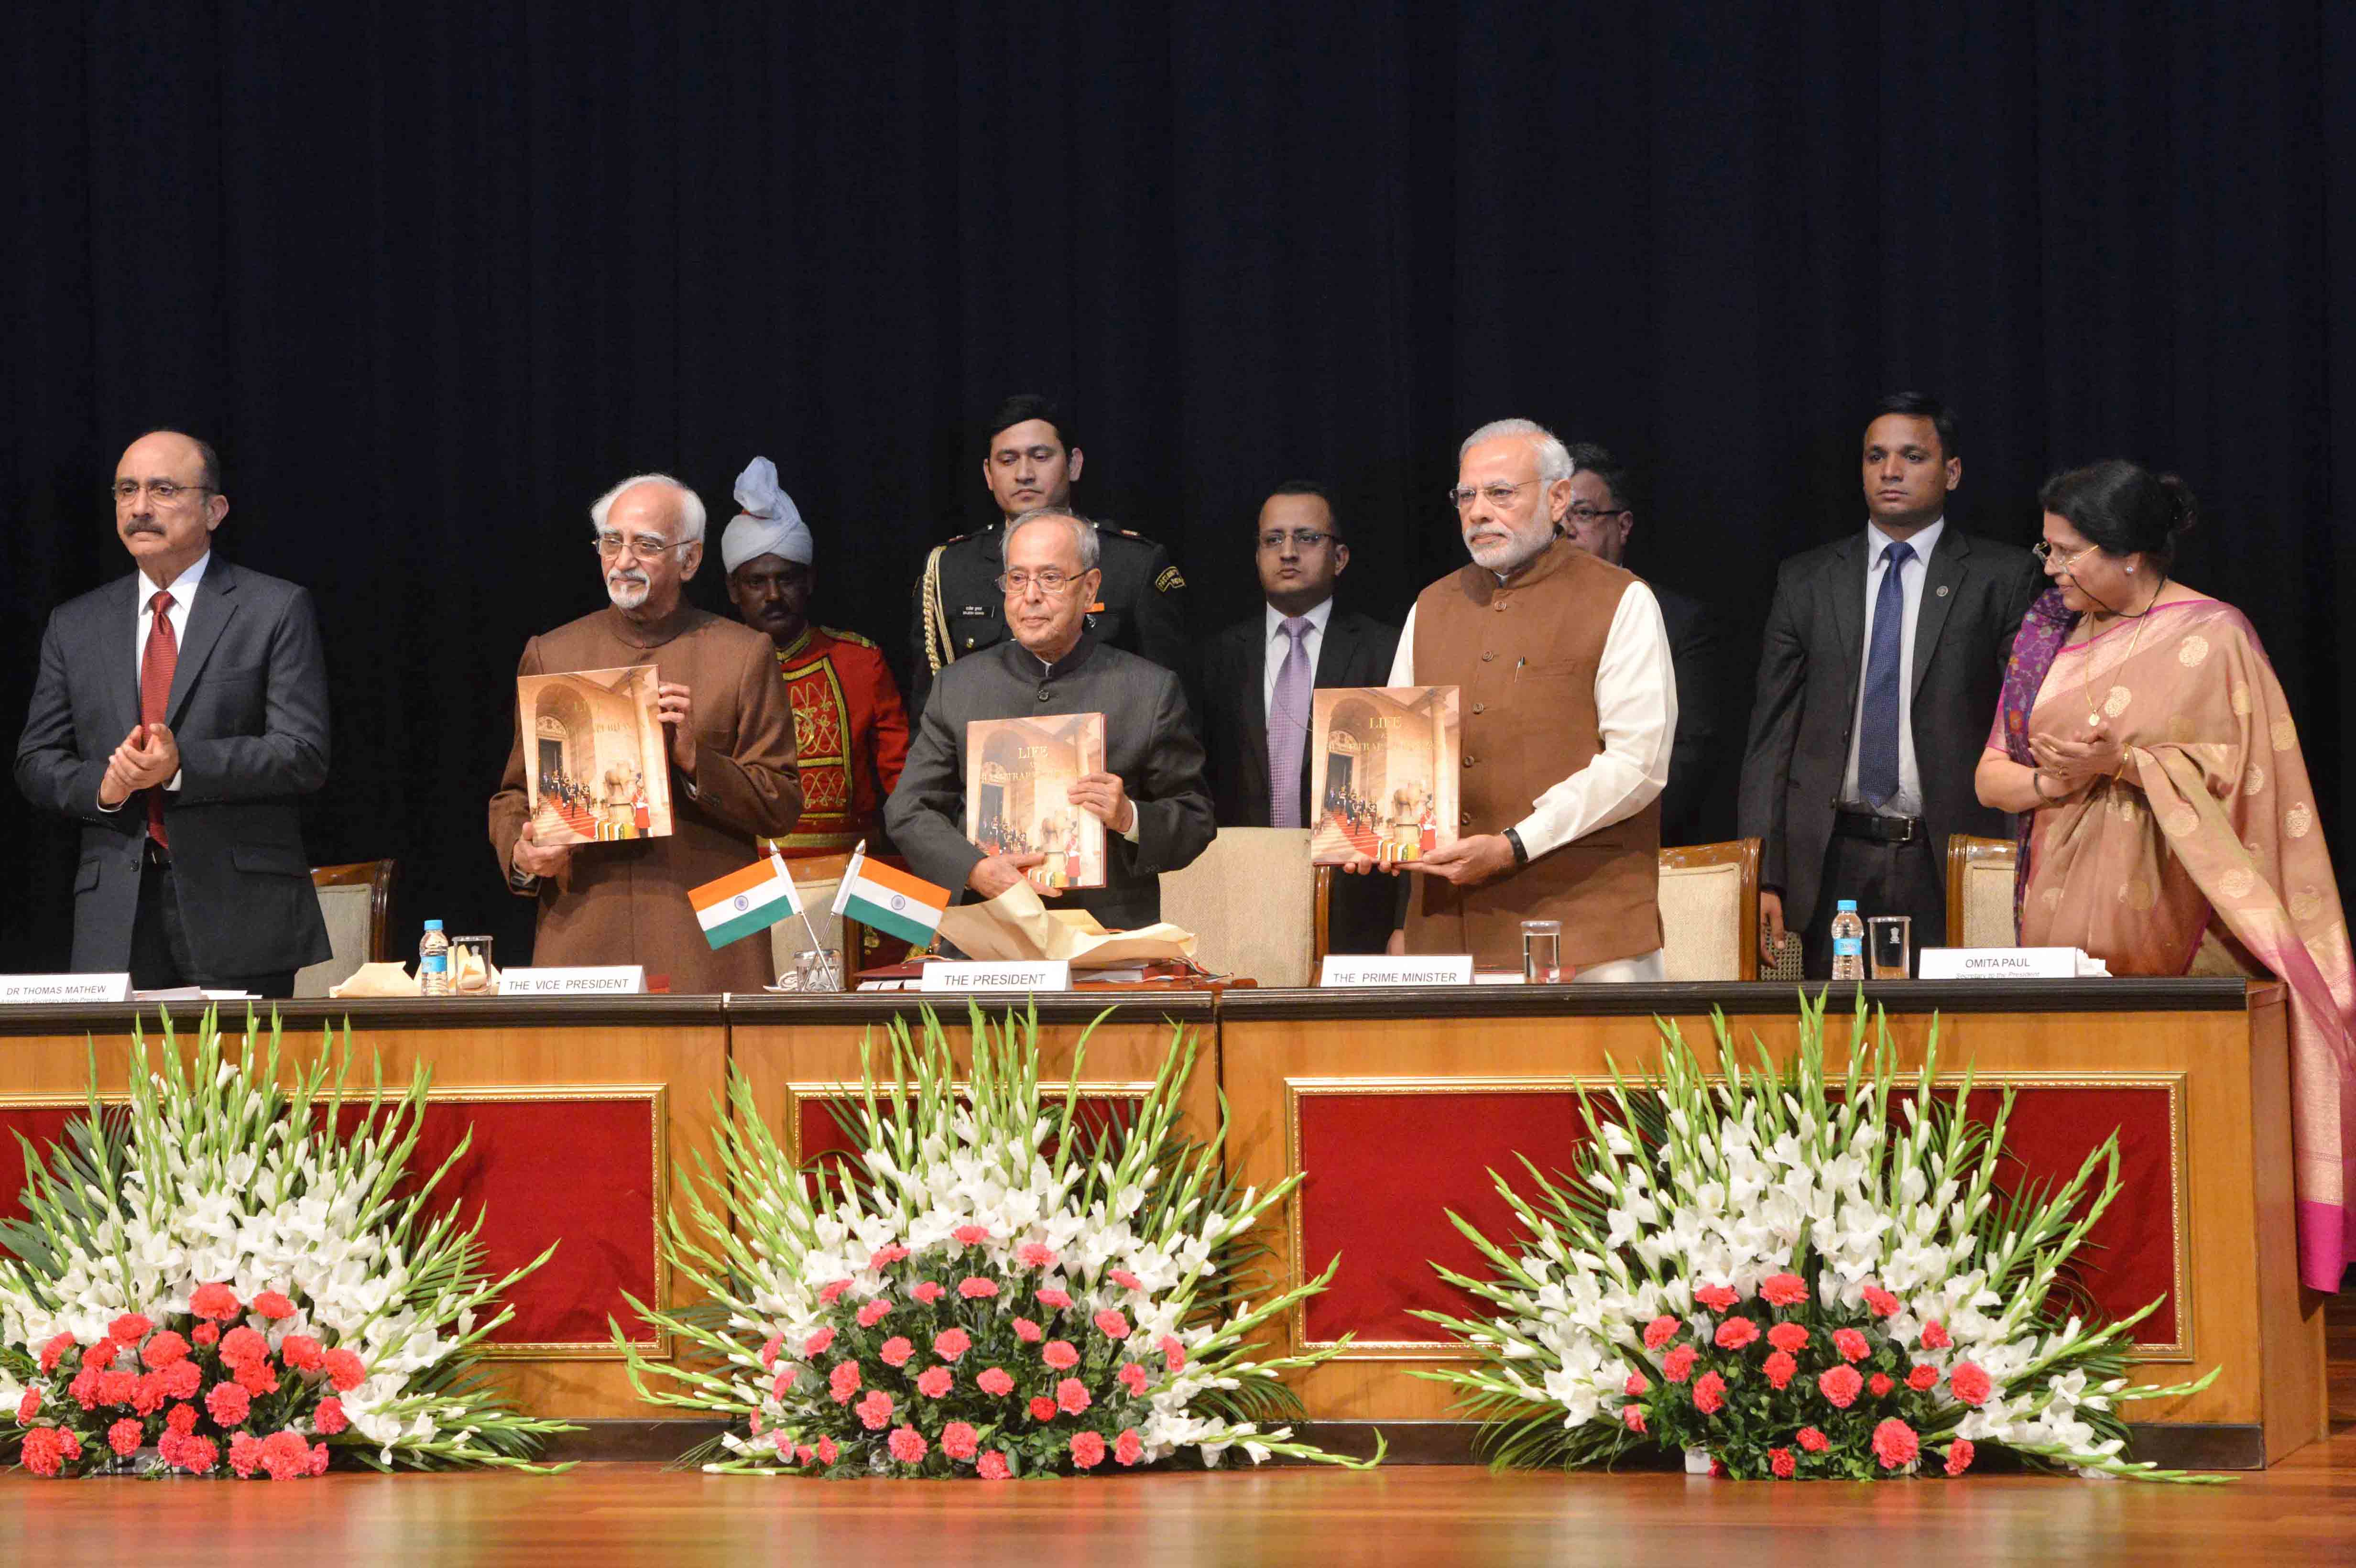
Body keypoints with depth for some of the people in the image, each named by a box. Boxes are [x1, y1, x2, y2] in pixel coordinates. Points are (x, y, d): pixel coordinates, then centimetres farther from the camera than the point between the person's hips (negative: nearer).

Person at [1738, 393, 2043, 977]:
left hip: (1948, 865, -2)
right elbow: (1771, 734, 10)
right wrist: (1760, 878, 0)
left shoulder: (2002, 578, 5)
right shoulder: (1806, 582, 12)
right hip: (1831, 861, 2)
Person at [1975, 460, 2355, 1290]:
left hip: (2161, 914, -5)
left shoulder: (2209, 637, -2)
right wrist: (2050, 781, -10)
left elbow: (2232, 772, -8)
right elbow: (1992, 773, 12)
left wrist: (2119, 764, -19)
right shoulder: (2049, 633, 14)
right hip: (2062, 903, 5)